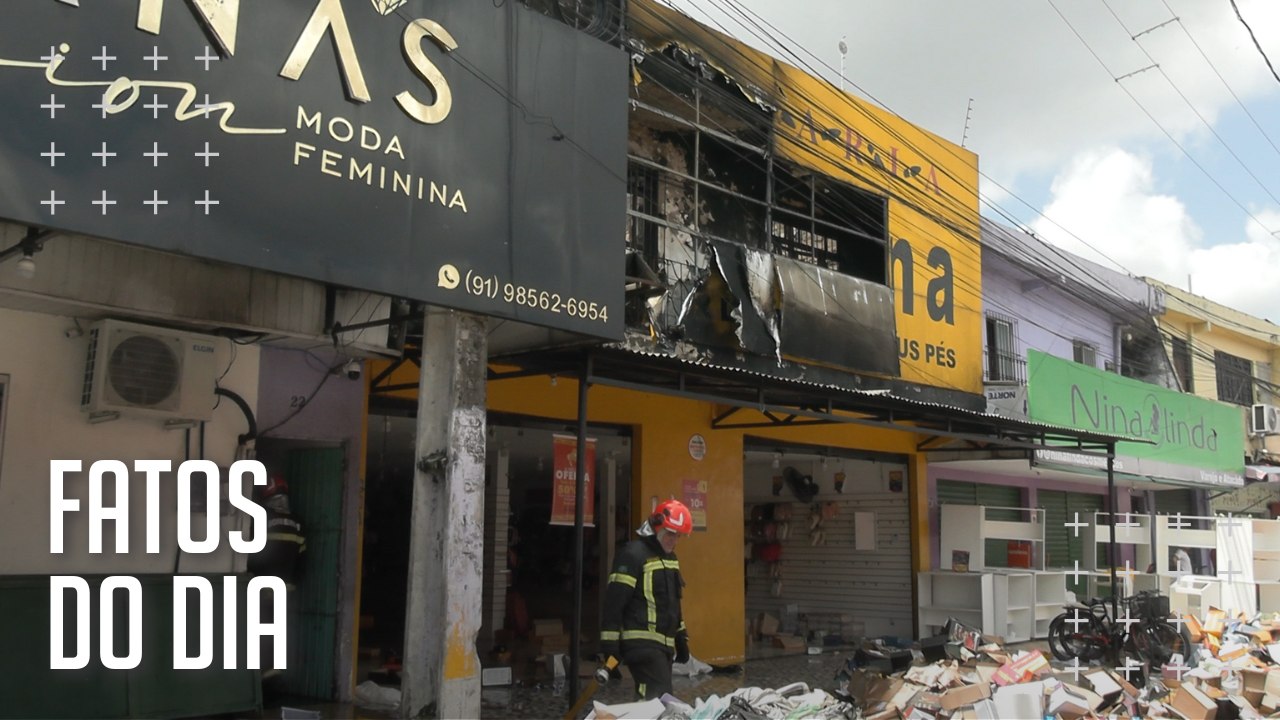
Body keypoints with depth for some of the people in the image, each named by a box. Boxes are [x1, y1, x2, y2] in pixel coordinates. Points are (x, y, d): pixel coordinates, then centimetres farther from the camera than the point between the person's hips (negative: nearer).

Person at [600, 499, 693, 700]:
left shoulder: (670, 556, 17)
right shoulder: (634, 554, -12)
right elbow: (614, 602, -16)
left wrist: (681, 638, 24)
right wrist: (610, 647, -18)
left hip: (664, 644, 9)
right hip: (642, 644, -9)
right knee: (661, 699, -16)